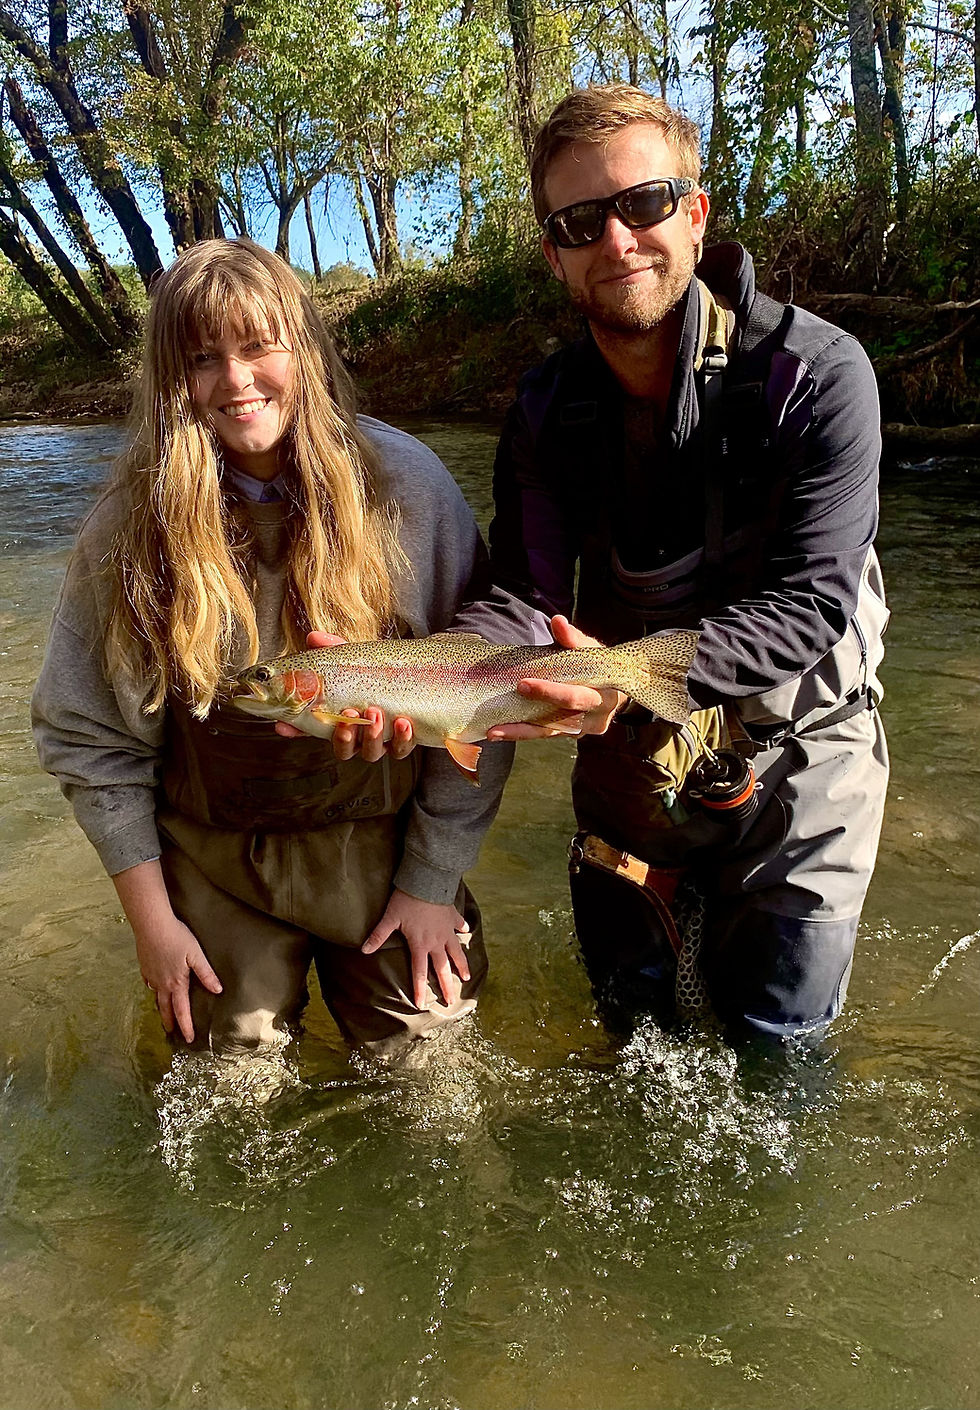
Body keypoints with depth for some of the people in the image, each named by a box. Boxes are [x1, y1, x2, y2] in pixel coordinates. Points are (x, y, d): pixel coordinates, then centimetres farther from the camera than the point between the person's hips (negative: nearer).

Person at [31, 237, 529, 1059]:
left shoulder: (404, 483, -13)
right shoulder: (132, 525, -9)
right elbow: (89, 736, -1)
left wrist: (435, 881, -7)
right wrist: (150, 916, -1)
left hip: (377, 841, -1)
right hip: (213, 863, 2)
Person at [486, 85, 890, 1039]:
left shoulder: (817, 376, -20)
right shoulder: (548, 411, -7)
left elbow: (809, 603, -26)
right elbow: (525, 603, -12)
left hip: (792, 754, -3)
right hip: (631, 760, 4)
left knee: (777, 1038, 11)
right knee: (629, 1017, 22)